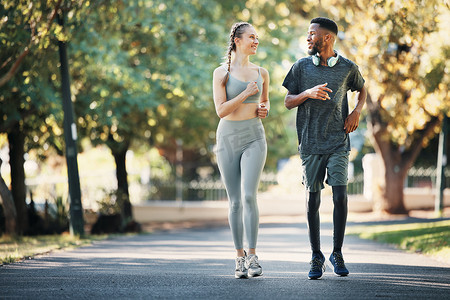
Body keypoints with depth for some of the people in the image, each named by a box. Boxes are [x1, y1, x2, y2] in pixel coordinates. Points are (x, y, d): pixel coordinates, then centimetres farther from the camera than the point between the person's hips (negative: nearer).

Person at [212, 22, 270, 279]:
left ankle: (253, 257, -14)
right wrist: (246, 93, -16)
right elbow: (221, 110, -9)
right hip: (228, 139, -1)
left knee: (249, 196, -17)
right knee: (235, 202, 3)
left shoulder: (261, 73, 8)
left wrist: (264, 109, 2)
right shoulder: (221, 73, -1)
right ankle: (240, 257, 14)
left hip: (254, 139, 1)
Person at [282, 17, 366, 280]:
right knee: (313, 199, 3)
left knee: (340, 195, -11)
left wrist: (357, 112, 3)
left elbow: (362, 90, 22)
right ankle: (316, 257, 14)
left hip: (338, 142, -1)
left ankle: (337, 253, 4)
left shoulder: (348, 68, 3)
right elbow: (288, 102, 6)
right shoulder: (301, 67, 4)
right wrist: (308, 93, -13)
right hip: (310, 143, 1)